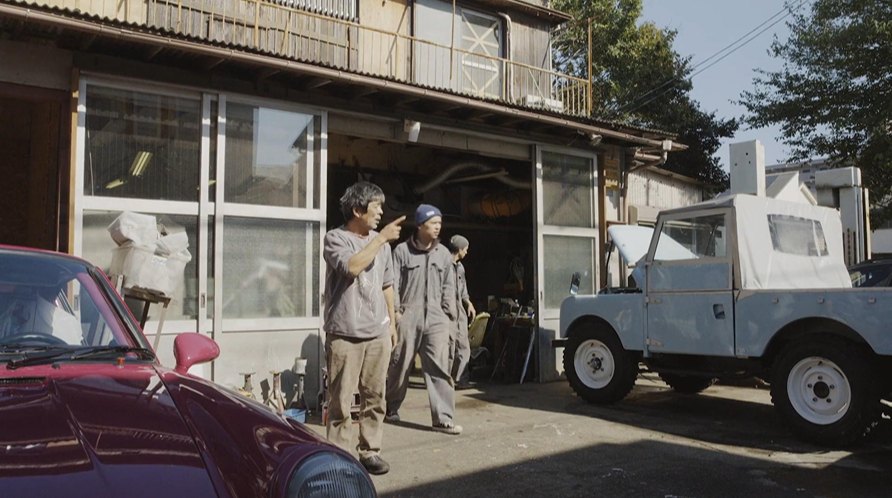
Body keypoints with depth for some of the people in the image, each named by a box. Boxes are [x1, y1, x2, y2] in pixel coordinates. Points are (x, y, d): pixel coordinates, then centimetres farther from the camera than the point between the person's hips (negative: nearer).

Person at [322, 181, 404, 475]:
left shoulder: (380, 241, 12)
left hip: (378, 333, 5)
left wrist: (392, 322, 18)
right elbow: (351, 267, -24)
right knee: (341, 401, 0)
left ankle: (370, 451, 21)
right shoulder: (336, 238, -4)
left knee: (375, 397, 9)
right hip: (345, 334, -5)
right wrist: (381, 238, -17)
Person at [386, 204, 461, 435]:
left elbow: (448, 287, 13)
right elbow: (393, 284, -2)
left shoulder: (443, 253, 10)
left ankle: (443, 419, -1)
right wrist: (395, 311, -8)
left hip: (436, 318, 3)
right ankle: (391, 408, 30)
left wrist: (449, 315, 7)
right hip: (408, 317, -2)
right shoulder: (402, 251, -1)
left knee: (440, 368, -4)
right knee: (399, 365, 9)